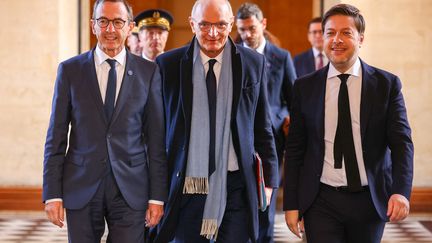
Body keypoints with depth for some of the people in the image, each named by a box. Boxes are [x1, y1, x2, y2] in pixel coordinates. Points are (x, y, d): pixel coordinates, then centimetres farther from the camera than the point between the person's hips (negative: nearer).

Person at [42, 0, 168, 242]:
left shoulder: (148, 72, 4)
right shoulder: (70, 70, 4)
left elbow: (156, 139, 4)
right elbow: (56, 137, 4)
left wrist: (157, 196, 0)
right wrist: (52, 194, -2)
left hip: (130, 189, 0)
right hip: (81, 187, 0)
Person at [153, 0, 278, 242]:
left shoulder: (253, 63, 3)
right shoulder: (168, 65, 0)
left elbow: (263, 127, 8)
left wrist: (270, 177, 7)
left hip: (235, 186, 0)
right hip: (187, 188, 0)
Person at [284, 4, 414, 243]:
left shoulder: (387, 84, 0)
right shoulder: (305, 87, 3)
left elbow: (401, 142, -5)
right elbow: (294, 149, 6)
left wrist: (401, 191, -21)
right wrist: (291, 204, 1)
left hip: (370, 200, 0)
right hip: (321, 202, 0)